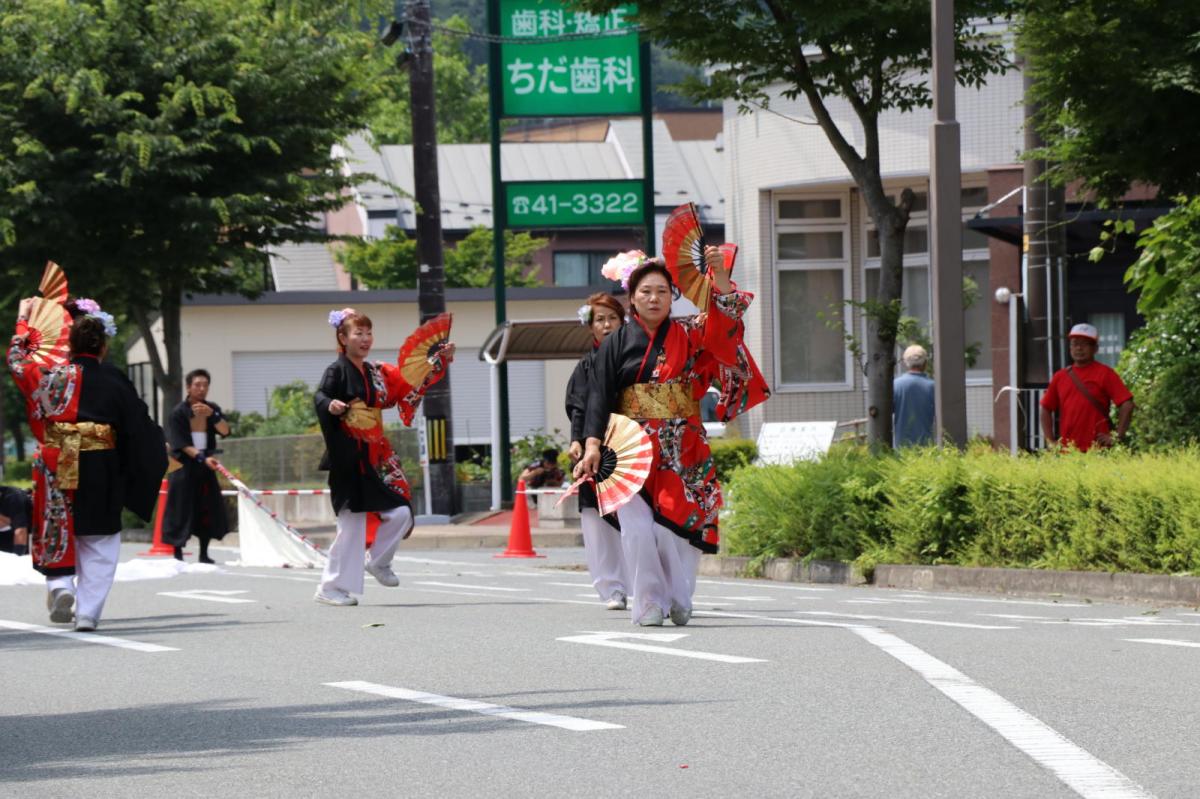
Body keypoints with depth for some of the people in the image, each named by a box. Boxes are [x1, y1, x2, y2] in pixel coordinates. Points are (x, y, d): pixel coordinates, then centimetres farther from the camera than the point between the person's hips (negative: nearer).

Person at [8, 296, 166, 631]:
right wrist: (160, 449, 17)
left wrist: (22, 320, 29)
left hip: (57, 471, 1)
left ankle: (59, 581, -7)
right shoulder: (113, 380, -7)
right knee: (98, 543, 7)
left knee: (57, 528, 18)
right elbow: (138, 423, -1)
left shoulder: (53, 376, -2)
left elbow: (17, 361, 15)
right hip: (102, 473, -1)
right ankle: (88, 612, 1)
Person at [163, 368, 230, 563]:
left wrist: (212, 415, -23)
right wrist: (202, 458, -25)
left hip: (205, 467, 5)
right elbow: (182, 444, -14)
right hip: (184, 465, -5)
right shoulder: (178, 413, -9)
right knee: (181, 509, -6)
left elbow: (225, 431, -7)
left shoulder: (212, 409, 6)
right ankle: (177, 554, 0)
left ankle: (204, 553, 14)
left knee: (208, 509, 4)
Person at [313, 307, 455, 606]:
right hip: (350, 457, -7)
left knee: (401, 512, -1)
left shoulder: (377, 372, 14)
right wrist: (331, 406, -44)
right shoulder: (338, 370, -6)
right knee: (353, 522, -8)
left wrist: (441, 358, 22)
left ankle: (379, 564, 22)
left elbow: (412, 381, 25)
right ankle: (330, 589, -1)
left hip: (377, 455, 7)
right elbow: (320, 397, -22)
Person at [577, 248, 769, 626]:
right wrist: (592, 445, -10)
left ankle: (679, 601, 9)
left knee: (679, 524, -4)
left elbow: (726, 317, -6)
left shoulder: (688, 335, 8)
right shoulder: (617, 344, 5)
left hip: (683, 451, 1)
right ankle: (649, 604, -6)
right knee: (639, 527, -11)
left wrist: (720, 274, -22)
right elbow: (600, 397, 1)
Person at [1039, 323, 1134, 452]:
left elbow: (1127, 405, -6)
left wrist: (1118, 437, -10)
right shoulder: (1060, 377, 13)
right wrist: (1049, 440, 9)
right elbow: (1045, 409, 20)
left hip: (1097, 450, -4)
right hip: (1067, 450, 4)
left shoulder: (1104, 373, -1)